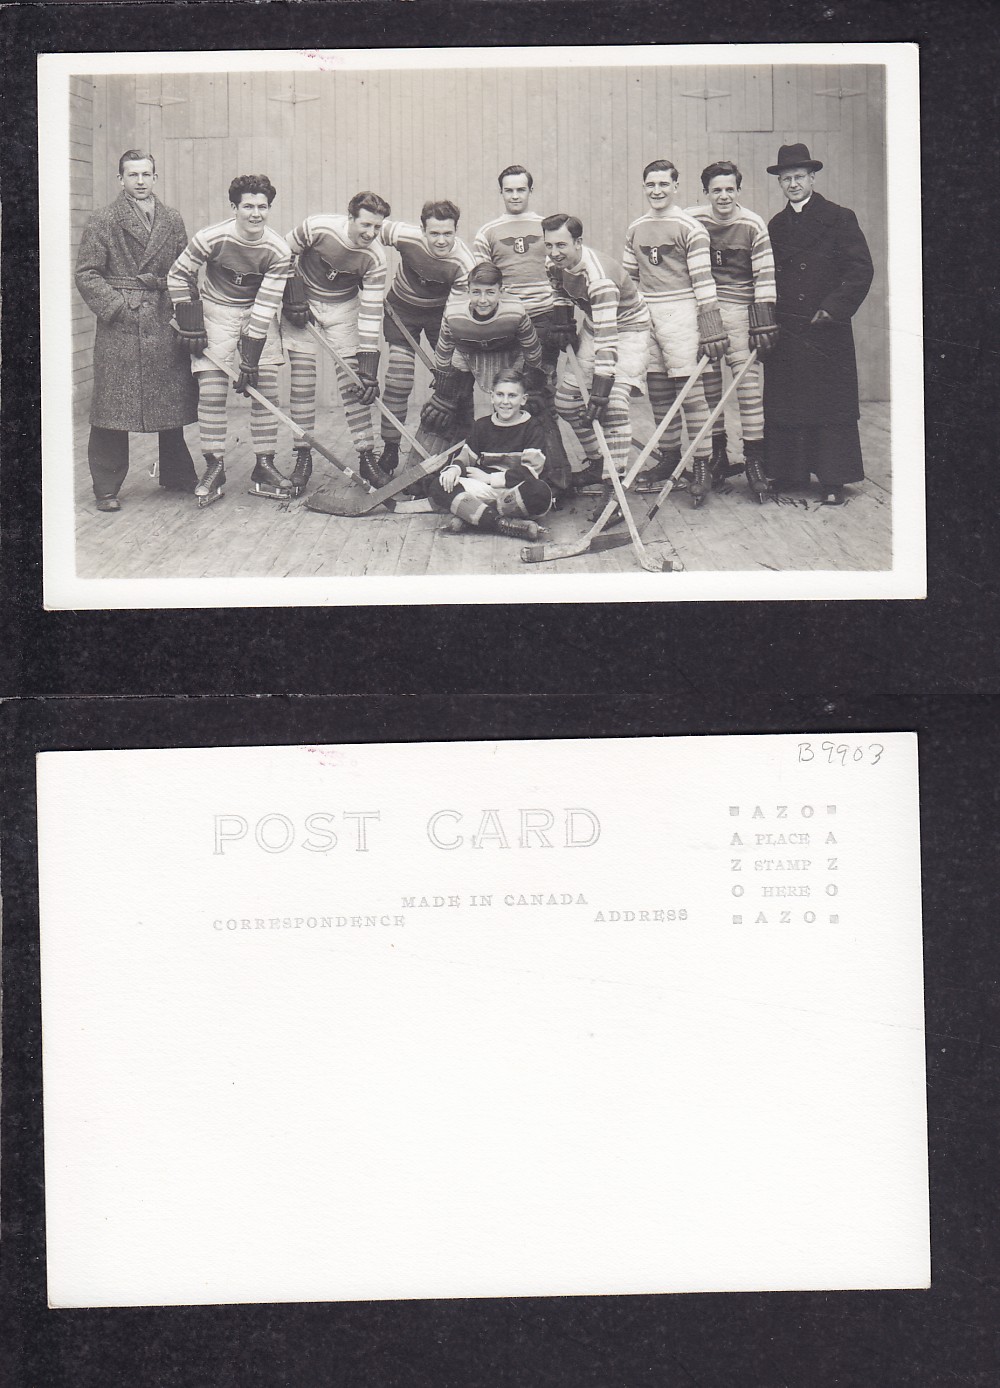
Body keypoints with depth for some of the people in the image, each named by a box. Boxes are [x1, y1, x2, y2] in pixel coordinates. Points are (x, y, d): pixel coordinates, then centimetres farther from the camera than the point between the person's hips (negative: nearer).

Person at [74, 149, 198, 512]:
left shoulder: (172, 221, 13)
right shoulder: (103, 221, 0)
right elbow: (87, 274, -3)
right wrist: (116, 307, -13)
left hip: (165, 324, 4)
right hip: (119, 327, -4)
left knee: (173, 402, 11)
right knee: (113, 410, -4)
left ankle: (177, 476, 26)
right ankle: (106, 489, 3)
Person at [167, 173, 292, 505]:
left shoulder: (278, 251, -17)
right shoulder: (211, 238, -20)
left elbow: (265, 306, -17)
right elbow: (178, 275, -6)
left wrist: (250, 359, -20)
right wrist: (191, 326, -9)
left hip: (258, 315, 2)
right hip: (216, 312, -1)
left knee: (266, 390, -3)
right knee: (211, 392, -8)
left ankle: (264, 467, 6)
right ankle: (214, 468, 1)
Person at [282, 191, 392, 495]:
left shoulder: (374, 257, -21)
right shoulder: (318, 228, -25)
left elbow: (371, 314, -18)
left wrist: (368, 368, -21)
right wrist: (293, 296, -11)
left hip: (343, 309, 1)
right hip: (303, 302, -1)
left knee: (354, 384, -6)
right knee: (302, 384, -3)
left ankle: (367, 457, 1)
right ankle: (303, 458, 6)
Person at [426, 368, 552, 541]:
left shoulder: (533, 428, 0)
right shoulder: (482, 425, 13)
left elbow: (530, 471, -10)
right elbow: (466, 457, 14)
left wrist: (489, 478, -8)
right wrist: (455, 468, -11)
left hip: (517, 491, -3)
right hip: (482, 491, 3)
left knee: (541, 492, -39)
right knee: (437, 486, -22)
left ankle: (469, 516, -29)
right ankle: (502, 524, -35)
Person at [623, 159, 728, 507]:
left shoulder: (690, 228, -5)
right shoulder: (635, 230, 14)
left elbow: (703, 281, -8)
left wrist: (711, 329, -12)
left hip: (679, 313, -6)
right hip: (645, 316, 6)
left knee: (689, 389, -9)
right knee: (657, 391, 8)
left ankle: (702, 464, -8)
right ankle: (668, 454, 20)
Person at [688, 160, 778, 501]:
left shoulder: (752, 225, -4)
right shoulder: (693, 221, 0)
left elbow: (765, 276, -4)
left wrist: (765, 321, -9)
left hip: (739, 309, -2)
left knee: (748, 382, -6)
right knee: (707, 381, 4)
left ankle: (754, 460, -2)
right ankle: (717, 455, 16)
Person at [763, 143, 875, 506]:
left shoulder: (839, 219, 0)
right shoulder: (775, 226, 15)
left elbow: (861, 269, -6)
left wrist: (835, 307, -14)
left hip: (825, 328, -5)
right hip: (784, 331, 5)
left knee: (830, 404, -2)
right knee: (782, 405, 4)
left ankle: (833, 482, 1)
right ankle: (787, 475, 12)